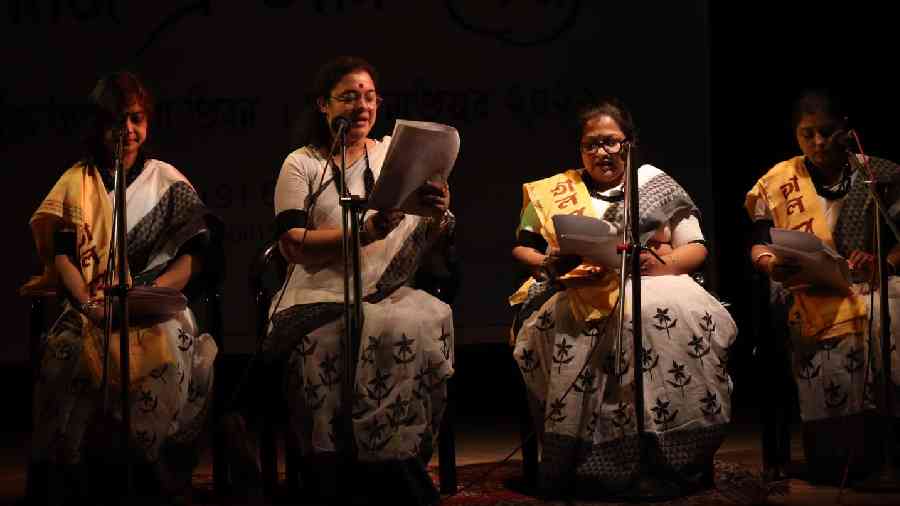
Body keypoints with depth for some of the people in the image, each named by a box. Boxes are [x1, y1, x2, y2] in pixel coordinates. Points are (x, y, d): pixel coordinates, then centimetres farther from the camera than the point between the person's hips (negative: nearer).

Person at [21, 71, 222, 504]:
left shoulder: (168, 182, 14)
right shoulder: (77, 181, 16)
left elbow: (195, 251, 4)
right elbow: (62, 253, 5)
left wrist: (151, 292, -14)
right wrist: (88, 302, -15)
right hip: (91, 307, 0)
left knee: (168, 353, -36)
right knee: (68, 350, -35)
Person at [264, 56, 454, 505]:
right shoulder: (302, 165, 7)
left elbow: (426, 244, 10)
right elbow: (293, 247, -7)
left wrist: (439, 215, -14)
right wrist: (365, 232, -21)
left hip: (389, 294, 3)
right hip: (322, 296, -3)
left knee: (427, 322, -30)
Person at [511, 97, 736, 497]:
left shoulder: (656, 184, 19)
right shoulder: (555, 191, 22)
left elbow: (696, 248, 12)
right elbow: (522, 250, 16)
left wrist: (664, 263, -10)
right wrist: (548, 264, -8)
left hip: (648, 284, 0)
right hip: (576, 294, 0)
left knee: (677, 313, -37)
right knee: (567, 323, -37)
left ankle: (682, 462, -31)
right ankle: (582, 462, -32)